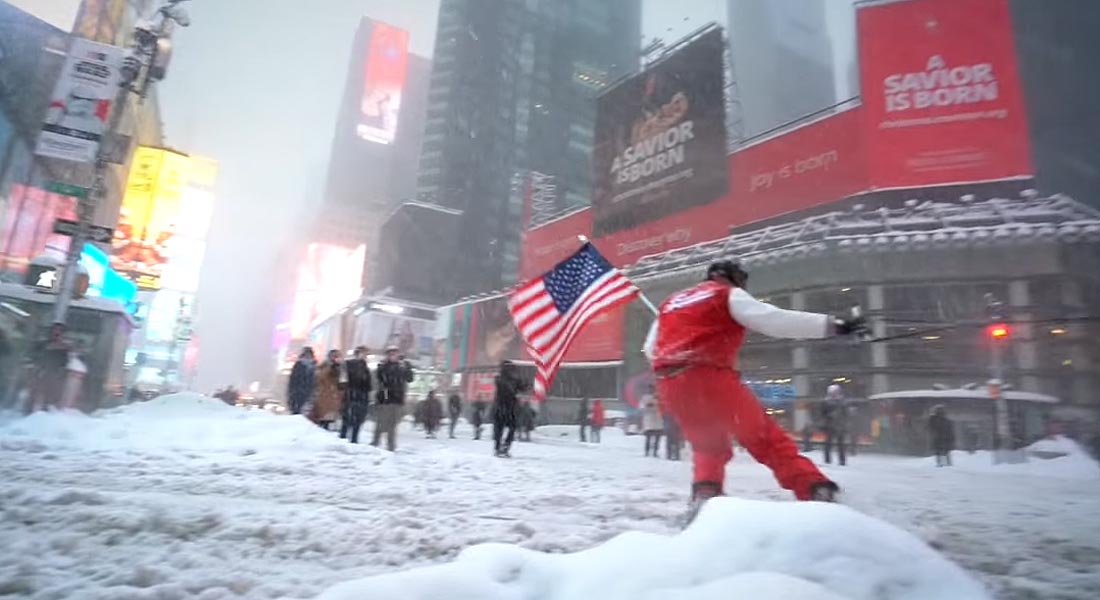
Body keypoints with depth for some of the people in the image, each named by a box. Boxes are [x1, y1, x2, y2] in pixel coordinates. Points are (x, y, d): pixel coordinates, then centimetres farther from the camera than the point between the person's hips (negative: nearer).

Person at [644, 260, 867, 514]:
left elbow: (650, 349, 27)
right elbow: (774, 320, -3)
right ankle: (815, 491, -9)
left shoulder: (671, 302, 26)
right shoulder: (728, 295, 9)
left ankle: (704, 497, 10)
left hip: (670, 386, 6)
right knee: (767, 438, -1)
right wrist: (833, 325, -1)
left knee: (709, 446, 25)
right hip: (709, 378, -6)